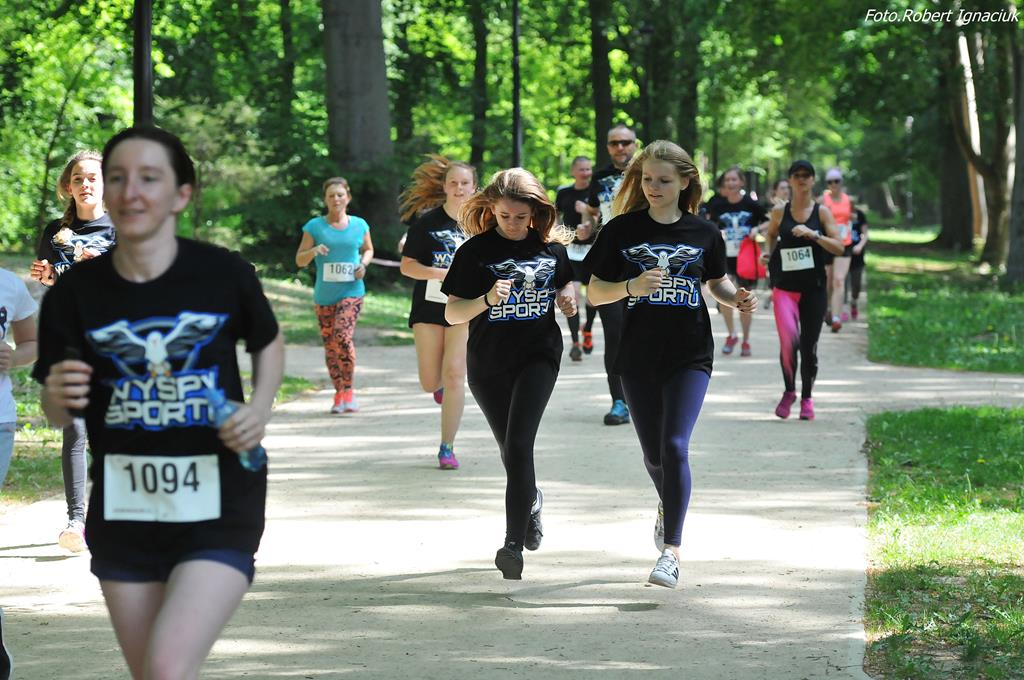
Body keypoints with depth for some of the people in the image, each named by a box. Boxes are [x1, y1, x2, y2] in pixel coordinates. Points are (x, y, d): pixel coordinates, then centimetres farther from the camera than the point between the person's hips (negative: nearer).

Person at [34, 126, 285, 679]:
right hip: (124, 511, 3)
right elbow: (58, 416, 4)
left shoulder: (224, 274, -8)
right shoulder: (76, 292, -5)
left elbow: (268, 343, 13)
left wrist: (260, 408, -6)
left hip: (219, 509, -3)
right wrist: (59, 398, -20)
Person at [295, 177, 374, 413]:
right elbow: (299, 260, 3)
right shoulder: (315, 226, 1)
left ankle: (349, 391, -7)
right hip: (324, 295, 2)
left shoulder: (359, 225, 4)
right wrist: (314, 251, -18)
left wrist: (363, 264, 0)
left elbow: (368, 249, 21)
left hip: (351, 292, -2)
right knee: (330, 345, 7)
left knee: (343, 337, -20)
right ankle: (339, 393, 22)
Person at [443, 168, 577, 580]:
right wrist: (486, 299, -28)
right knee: (512, 452, 15)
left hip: (538, 356, -1)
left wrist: (566, 298, -4)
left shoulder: (550, 246, 0)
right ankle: (531, 500, 49)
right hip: (488, 364, 1)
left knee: (518, 445, -18)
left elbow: (564, 283, 19)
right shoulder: (476, 251, -7)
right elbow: (452, 314, -9)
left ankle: (513, 543, -18)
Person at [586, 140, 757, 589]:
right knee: (653, 452, 13)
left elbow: (717, 283, 16)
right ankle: (669, 507, 46)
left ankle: (671, 549, -14)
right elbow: (596, 292, -1)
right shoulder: (622, 230, -1)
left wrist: (737, 298, -6)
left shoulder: (703, 232, 1)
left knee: (675, 446, -16)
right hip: (639, 354, 2)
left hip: (690, 356, -2)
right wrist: (632, 286, -20)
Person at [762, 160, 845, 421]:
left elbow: (839, 247, -4)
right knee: (789, 340, -18)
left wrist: (814, 234, -18)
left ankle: (806, 398, 23)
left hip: (814, 288, 1)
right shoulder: (780, 212, 3)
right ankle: (789, 391, 4)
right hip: (785, 287, -1)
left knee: (809, 346, 5)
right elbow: (771, 233, 24)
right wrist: (768, 252, 4)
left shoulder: (821, 212, 1)